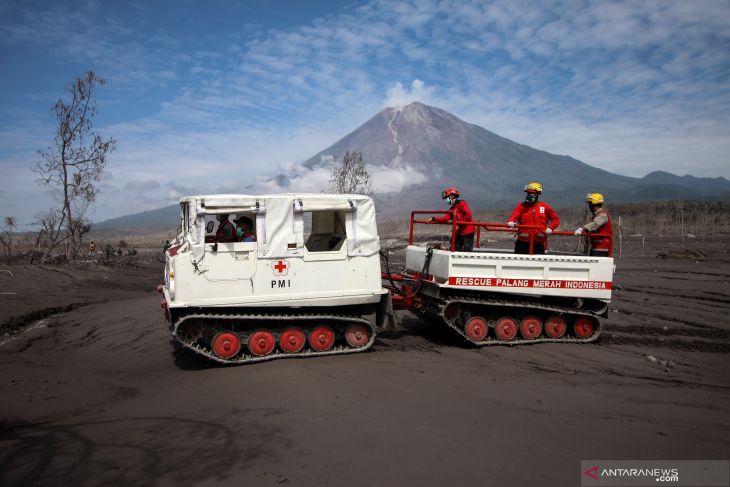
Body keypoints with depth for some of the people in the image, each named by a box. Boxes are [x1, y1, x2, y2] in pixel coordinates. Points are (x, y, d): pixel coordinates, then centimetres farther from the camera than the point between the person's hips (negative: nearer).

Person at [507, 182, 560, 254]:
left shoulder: (545, 207, 5)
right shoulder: (521, 206, 5)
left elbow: (556, 219, 12)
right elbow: (514, 215, -12)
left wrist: (550, 228, -7)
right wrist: (511, 222, -35)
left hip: (538, 243, 0)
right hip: (522, 242, 0)